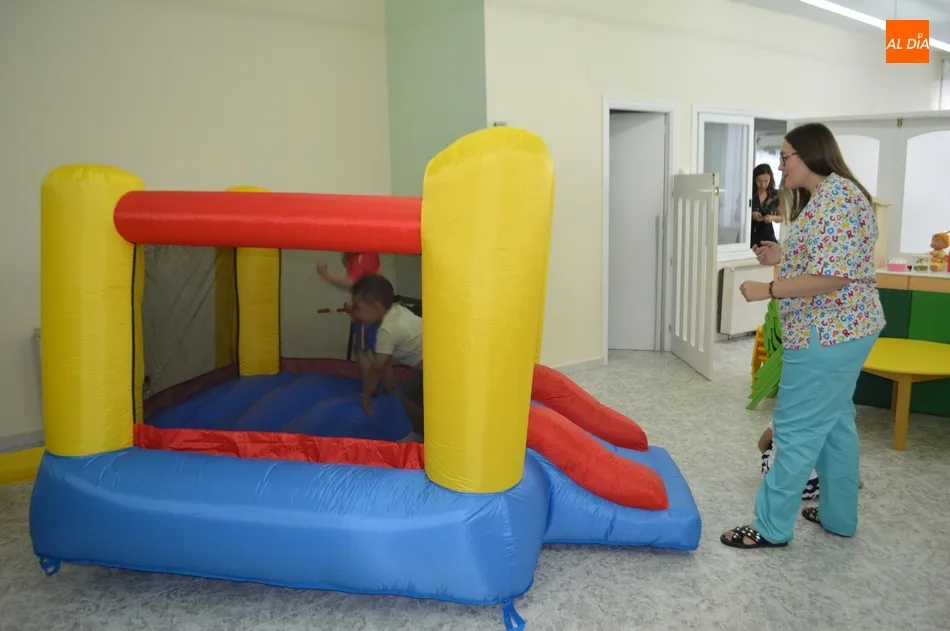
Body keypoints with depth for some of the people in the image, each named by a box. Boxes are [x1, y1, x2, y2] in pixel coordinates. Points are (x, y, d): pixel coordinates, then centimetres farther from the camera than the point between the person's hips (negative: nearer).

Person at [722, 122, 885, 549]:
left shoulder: (833, 196, -19)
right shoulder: (830, 193, 15)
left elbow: (833, 276, -26)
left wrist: (768, 289, -20)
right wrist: (784, 256, 13)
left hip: (828, 333, -11)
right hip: (841, 329, 11)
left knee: (797, 428, -3)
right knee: (834, 422, 19)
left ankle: (772, 527, 8)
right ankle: (838, 516, 32)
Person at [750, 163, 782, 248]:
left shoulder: (775, 196, 4)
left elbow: (781, 217, 13)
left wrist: (772, 217, -8)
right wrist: (751, 214, -15)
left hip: (767, 236, 2)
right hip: (750, 236, -1)